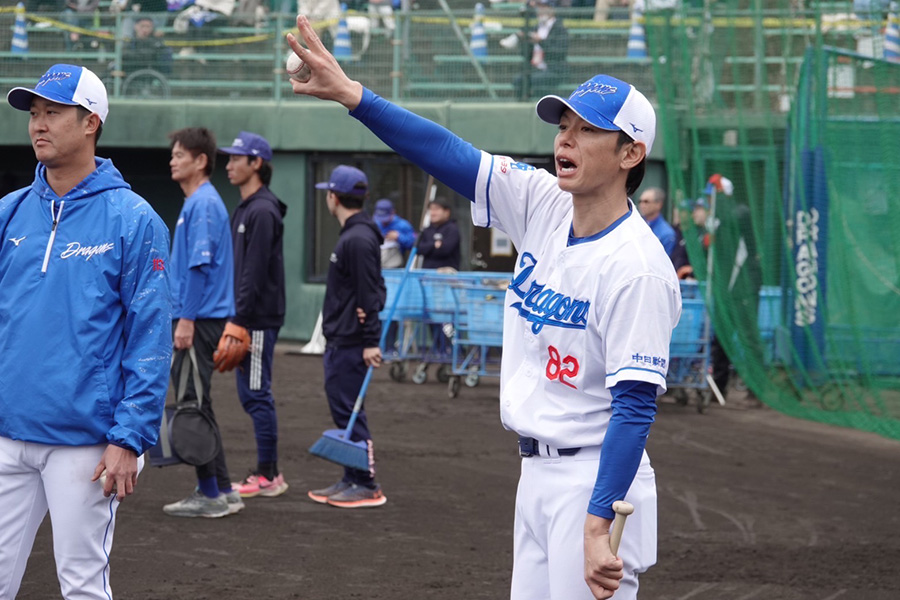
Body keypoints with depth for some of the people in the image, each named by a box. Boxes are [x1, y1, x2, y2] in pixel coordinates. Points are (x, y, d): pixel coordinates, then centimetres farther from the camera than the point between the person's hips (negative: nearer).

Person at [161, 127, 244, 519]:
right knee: (196, 403, 13)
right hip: (200, 319, 10)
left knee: (194, 404, -6)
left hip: (200, 319, -10)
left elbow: (200, 265, -20)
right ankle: (221, 490, 16)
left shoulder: (203, 204, -14)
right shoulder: (197, 203, 18)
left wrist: (186, 319, -22)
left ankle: (211, 493, -3)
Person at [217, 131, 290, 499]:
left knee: (256, 394, -7)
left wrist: (239, 320, -21)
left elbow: (255, 273, -20)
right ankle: (268, 473, 15)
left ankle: (268, 476, -4)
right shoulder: (244, 210, 18)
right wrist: (233, 318, 19)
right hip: (247, 318, 10)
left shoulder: (262, 212, -14)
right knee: (251, 394, 11)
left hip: (259, 318, -10)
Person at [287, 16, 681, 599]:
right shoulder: (542, 205, 3)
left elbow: (635, 407, -22)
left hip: (596, 480, -8)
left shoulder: (635, 265, -19)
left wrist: (598, 525, -28)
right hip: (537, 474, 8)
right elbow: (448, 153, 0)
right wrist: (351, 93, -12)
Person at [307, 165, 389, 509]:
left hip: (350, 344, -11)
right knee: (343, 412, 14)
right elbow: (368, 290, 19)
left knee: (349, 413, -8)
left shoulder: (358, 239, -17)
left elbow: (370, 293, -21)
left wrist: (371, 341, -22)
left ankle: (367, 486, -5)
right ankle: (352, 480, 19)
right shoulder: (351, 235, 16)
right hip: (339, 341, 11)